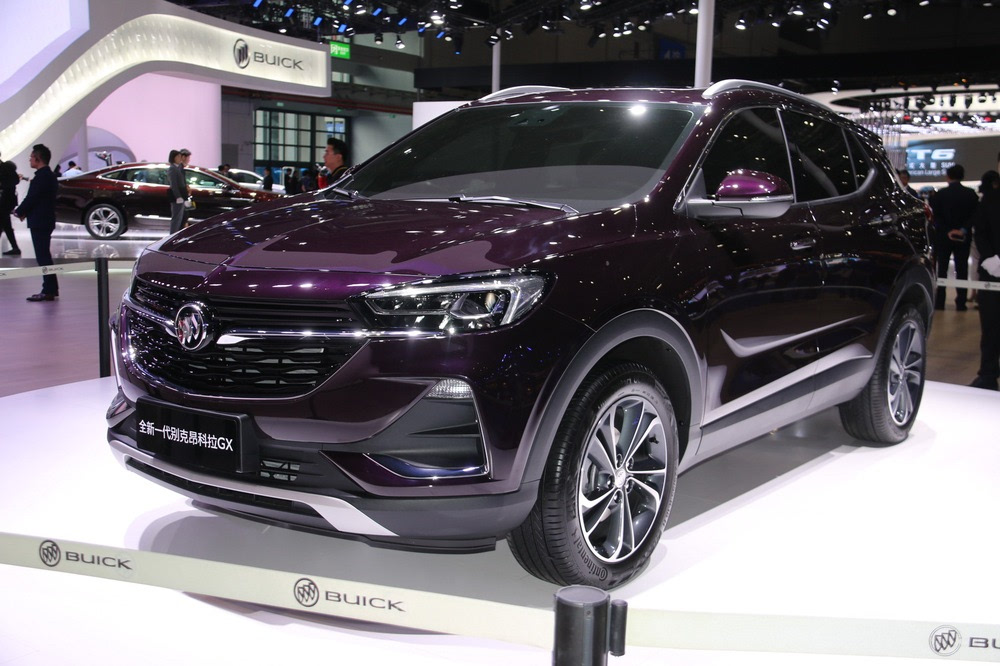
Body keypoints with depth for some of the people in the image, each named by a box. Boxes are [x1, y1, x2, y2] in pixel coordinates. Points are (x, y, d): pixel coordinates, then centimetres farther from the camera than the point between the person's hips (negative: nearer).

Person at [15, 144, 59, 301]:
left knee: (43, 257, -7)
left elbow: (31, 198, -17)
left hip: (39, 222, -10)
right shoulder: (50, 176, 15)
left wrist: (20, 212, -2)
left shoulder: (41, 177, -17)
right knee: (44, 256, 14)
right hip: (46, 220, 10)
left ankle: (49, 290, -6)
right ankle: (51, 289, 19)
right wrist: (24, 211, 10)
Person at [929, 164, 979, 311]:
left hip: (943, 237, -1)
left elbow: (936, 217, -9)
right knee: (962, 270, 5)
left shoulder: (939, 194, -6)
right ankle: (961, 303, 2)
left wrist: (947, 231, -9)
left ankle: (939, 302, 4)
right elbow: (973, 216, -6)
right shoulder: (971, 194, -2)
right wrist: (963, 230, -11)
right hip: (964, 238, 1)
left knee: (942, 270, 6)